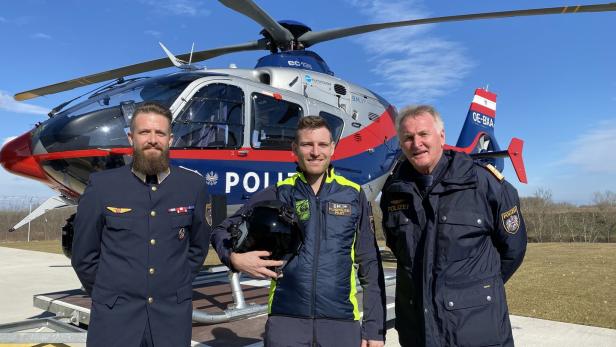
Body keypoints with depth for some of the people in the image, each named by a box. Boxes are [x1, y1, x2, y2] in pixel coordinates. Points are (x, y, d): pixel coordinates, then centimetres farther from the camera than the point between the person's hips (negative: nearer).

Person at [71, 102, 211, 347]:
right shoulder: (101, 186, -5)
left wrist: (176, 286, 8)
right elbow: (84, 255, 4)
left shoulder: (194, 186, -2)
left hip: (173, 315, 1)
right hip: (114, 316, -1)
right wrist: (109, 294, 7)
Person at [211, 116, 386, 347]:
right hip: (285, 319, 0)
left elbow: (370, 266, 3)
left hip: (341, 321, 1)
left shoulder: (354, 196, 2)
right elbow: (222, 231, 9)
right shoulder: (277, 194, 1)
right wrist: (235, 259, -12)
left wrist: (375, 328, 0)